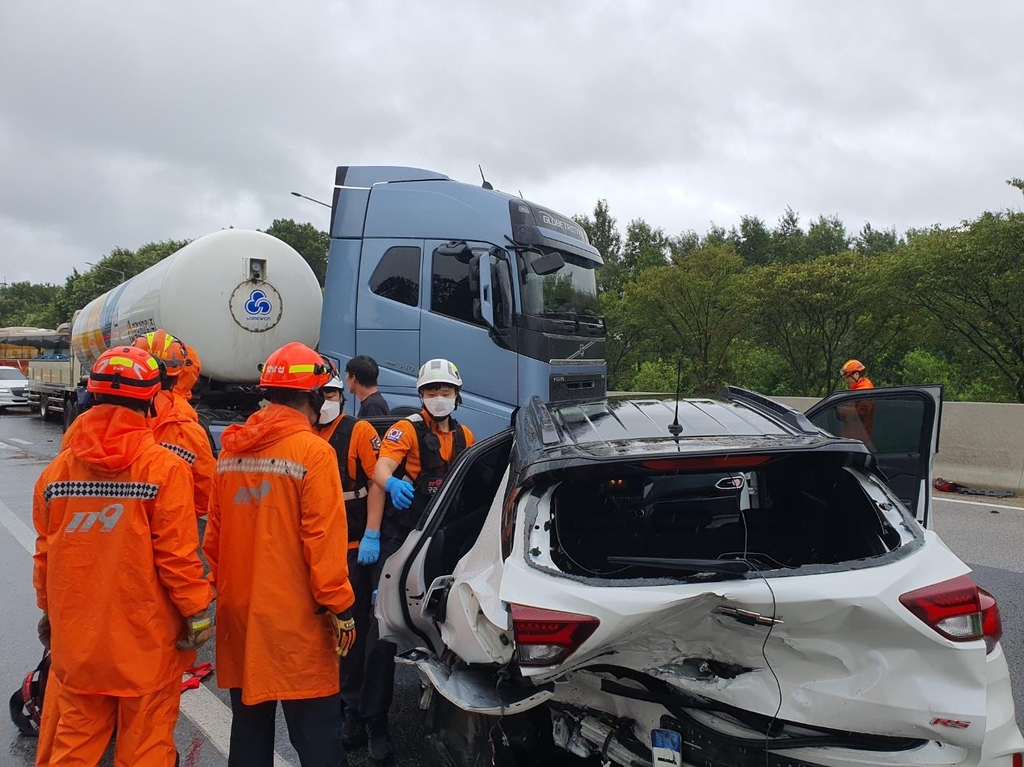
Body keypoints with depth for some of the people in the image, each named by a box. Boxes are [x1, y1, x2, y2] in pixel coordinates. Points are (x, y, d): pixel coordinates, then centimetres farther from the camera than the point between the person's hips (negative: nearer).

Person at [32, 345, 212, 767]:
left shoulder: (57, 468, -2)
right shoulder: (165, 467, -14)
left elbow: (45, 552, 5)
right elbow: (176, 553, -15)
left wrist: (49, 610, 19)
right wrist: (198, 612, -4)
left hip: (76, 638, 4)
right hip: (147, 637, -4)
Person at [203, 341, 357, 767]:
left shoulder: (230, 450, 5)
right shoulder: (313, 451, -12)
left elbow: (214, 533, 8)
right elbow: (323, 538, -15)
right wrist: (339, 606, -9)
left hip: (239, 609, 6)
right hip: (294, 616, -6)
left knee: (250, 722, 18)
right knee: (316, 731, 2)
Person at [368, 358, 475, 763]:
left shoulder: (465, 437, 10)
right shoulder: (407, 429, -9)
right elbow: (380, 468, -26)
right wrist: (392, 483, -48)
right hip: (401, 539, -5)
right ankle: (376, 722, 2)